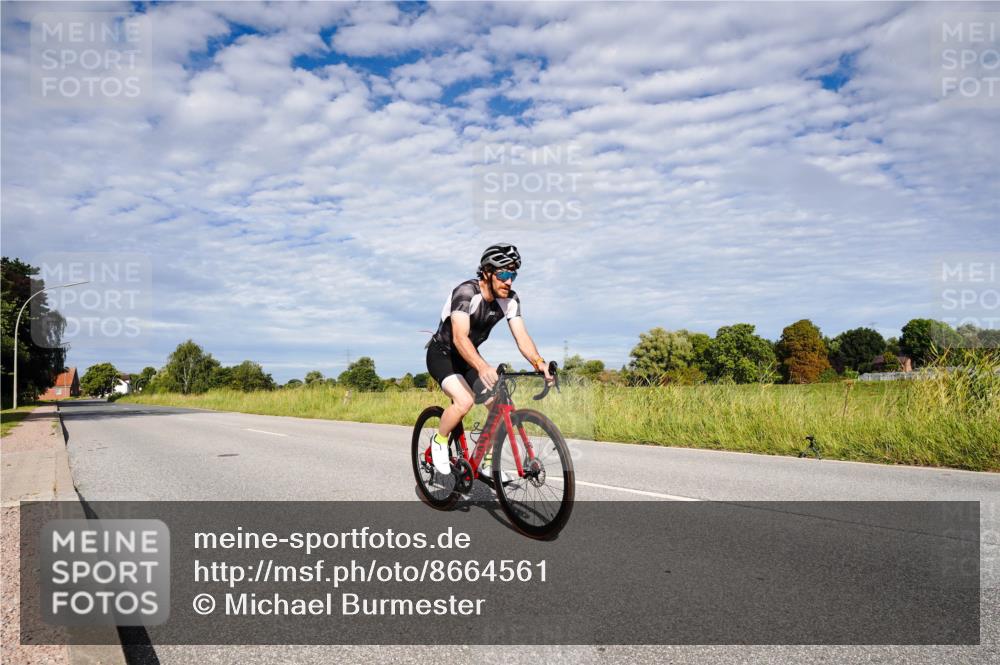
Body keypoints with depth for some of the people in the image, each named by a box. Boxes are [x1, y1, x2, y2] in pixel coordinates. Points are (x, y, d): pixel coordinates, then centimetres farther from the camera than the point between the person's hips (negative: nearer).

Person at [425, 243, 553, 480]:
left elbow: (521, 336, -20)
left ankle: (487, 461, 8)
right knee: (465, 401, -29)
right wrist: (482, 367, -59)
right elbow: (459, 337, -43)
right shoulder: (466, 292, -31)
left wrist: (539, 362, -40)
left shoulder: (510, 299, -12)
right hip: (442, 354, -6)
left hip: (469, 357, 6)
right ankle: (439, 441, 0)